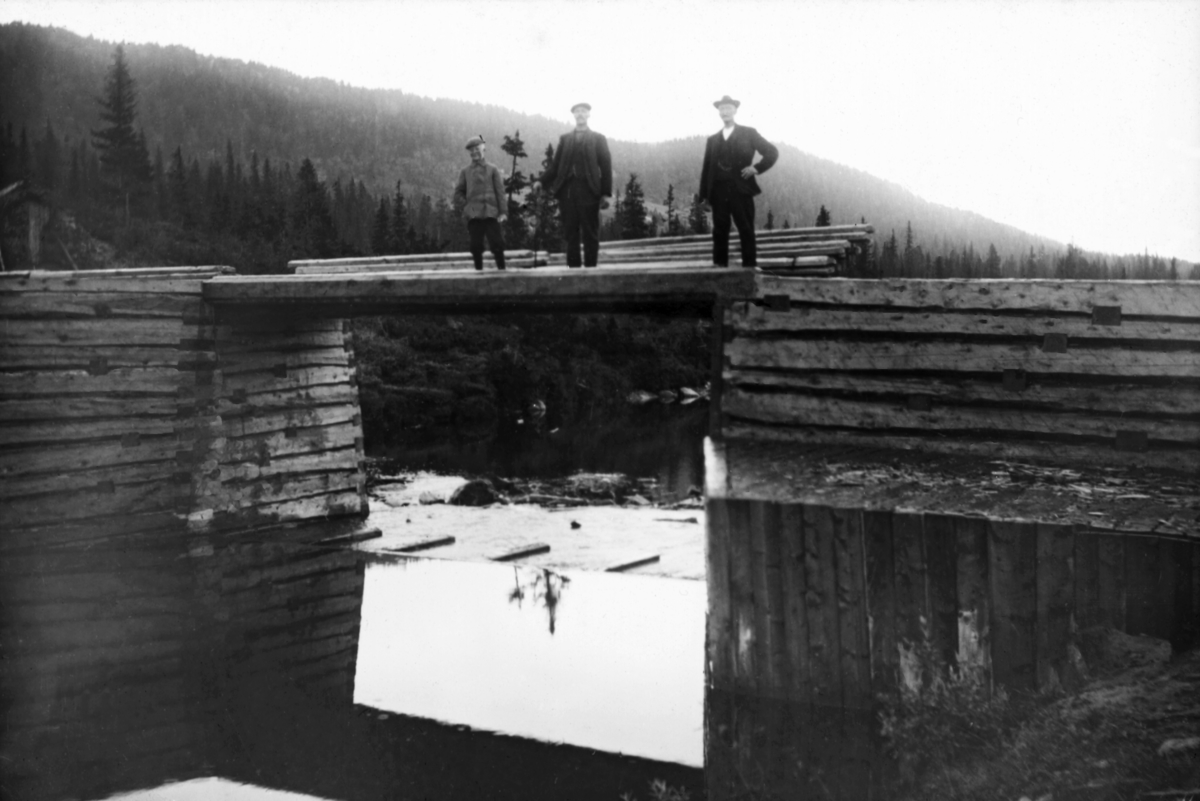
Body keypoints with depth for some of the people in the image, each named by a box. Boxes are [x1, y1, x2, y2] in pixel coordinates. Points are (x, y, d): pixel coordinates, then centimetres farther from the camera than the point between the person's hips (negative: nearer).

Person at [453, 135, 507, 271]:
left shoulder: (492, 169, 8)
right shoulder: (465, 171, 12)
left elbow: (500, 191, 4)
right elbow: (458, 192, 13)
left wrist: (502, 212, -3)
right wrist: (465, 206, -1)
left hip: (491, 213, -1)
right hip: (473, 215, 2)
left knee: (496, 244, -6)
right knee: (476, 246, 0)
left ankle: (501, 268, 2)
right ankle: (478, 269, 7)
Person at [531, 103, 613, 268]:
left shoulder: (598, 139, 10)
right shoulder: (565, 139, 18)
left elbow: (606, 167, 4)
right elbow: (555, 165, 13)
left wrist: (606, 193, -6)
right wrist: (541, 181, -4)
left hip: (588, 191, -2)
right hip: (567, 190, 2)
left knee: (590, 234, -3)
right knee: (571, 233, 0)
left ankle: (590, 266, -1)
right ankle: (573, 267, 1)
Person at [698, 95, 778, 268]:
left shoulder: (748, 133, 9)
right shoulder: (713, 140, 16)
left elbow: (772, 152, 8)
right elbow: (706, 168, 12)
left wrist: (757, 168, -4)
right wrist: (704, 194, 4)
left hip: (741, 189, -2)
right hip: (719, 190, 2)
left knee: (746, 229, -3)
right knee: (720, 229, -2)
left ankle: (750, 265, -2)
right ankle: (719, 264, 0)